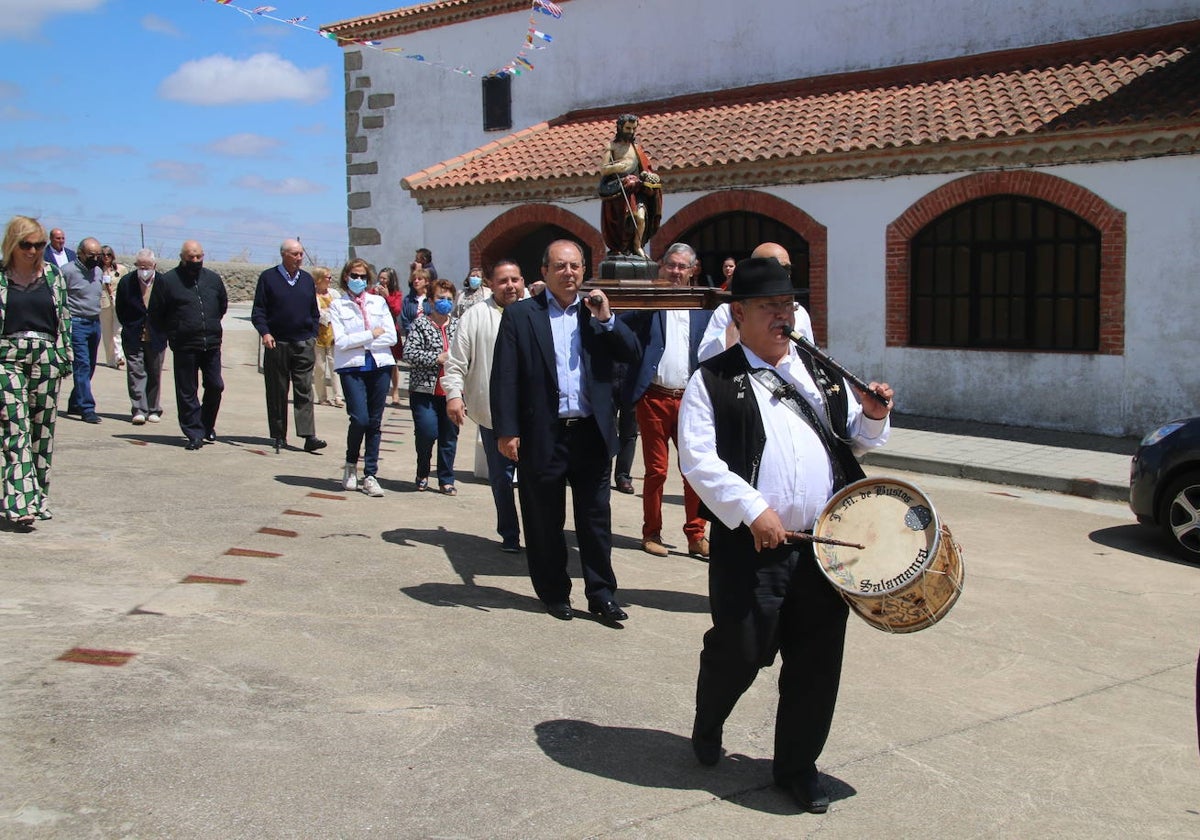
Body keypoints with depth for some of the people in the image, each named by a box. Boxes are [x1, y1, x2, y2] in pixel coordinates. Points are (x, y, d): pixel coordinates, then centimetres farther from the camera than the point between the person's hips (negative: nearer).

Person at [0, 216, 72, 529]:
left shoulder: (53, 274, 9)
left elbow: (64, 317, 13)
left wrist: (65, 356, 9)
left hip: (46, 358, 3)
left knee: (43, 430, 6)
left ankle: (39, 499, 16)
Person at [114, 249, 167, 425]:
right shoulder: (126, 282, -4)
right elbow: (119, 310, 6)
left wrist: (161, 330, 3)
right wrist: (129, 329, 4)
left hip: (156, 337, 0)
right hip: (133, 337, 0)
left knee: (155, 374, 8)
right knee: (136, 372, -5)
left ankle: (153, 410, 18)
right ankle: (139, 410, -6)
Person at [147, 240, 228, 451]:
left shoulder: (213, 279, 10)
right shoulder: (167, 281, -1)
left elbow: (223, 305, 25)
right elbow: (155, 315, 5)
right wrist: (171, 333, 6)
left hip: (212, 344, 3)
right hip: (184, 346, -3)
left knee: (215, 386, 4)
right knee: (187, 392, 0)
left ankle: (207, 426, 25)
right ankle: (194, 434, 7)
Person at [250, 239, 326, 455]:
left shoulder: (307, 279, 12)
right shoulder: (268, 278, 2)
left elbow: (315, 313, 18)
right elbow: (258, 312, 0)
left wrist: (313, 338, 10)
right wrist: (265, 333, -14)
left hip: (304, 344, 2)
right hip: (277, 343, -2)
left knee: (304, 391, -4)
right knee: (277, 392, 4)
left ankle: (309, 436, -9)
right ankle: (278, 436, 12)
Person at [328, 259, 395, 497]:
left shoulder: (379, 302, 13)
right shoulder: (337, 305, 6)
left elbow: (391, 337, 2)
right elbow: (340, 341, -6)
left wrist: (357, 341, -4)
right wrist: (372, 335, -6)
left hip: (379, 365, 3)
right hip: (351, 367, -3)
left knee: (375, 422, 3)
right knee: (360, 418, -15)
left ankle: (370, 475, 10)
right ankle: (351, 464, 11)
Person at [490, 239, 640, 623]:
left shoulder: (597, 311, 9)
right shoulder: (520, 314, -1)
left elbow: (632, 355, 3)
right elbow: (504, 377, -4)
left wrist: (607, 319, -9)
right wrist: (506, 431, -10)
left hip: (592, 433, 2)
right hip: (543, 435, -2)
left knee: (596, 519, 8)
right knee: (545, 522, 9)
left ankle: (602, 593, 18)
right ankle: (554, 593, 23)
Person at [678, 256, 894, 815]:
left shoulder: (823, 374, 15)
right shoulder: (713, 381, -2)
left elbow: (858, 439, 23)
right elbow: (697, 459, -10)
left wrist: (873, 416, 0)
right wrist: (753, 510, -18)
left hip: (826, 547, 5)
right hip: (751, 546, -4)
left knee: (818, 663, 9)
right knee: (740, 651, 3)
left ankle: (798, 764, 28)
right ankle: (707, 727, 35)